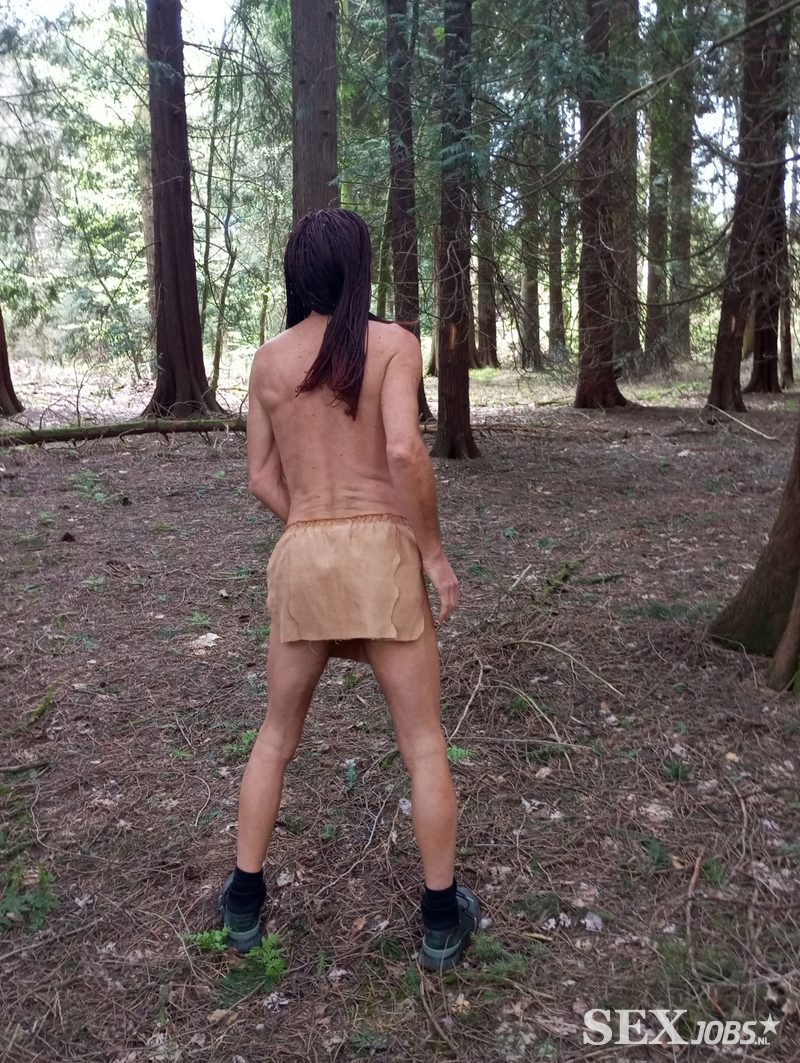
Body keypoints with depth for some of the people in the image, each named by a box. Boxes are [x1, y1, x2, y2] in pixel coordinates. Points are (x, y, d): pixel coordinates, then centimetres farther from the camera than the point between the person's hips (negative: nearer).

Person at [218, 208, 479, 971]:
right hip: (380, 553, -3)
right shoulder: (393, 343, -3)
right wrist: (434, 552, -7)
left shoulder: (267, 360, 8)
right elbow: (404, 453, -17)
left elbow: (263, 480, 9)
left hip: (300, 559, 4)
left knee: (277, 736, 22)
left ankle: (245, 901, 30)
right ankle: (441, 921, 21)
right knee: (424, 743, 11)